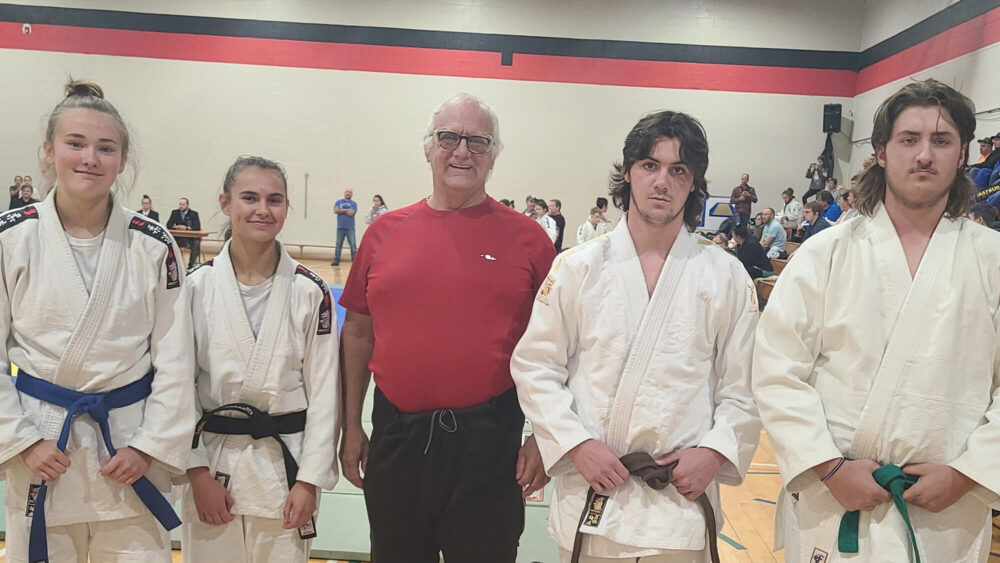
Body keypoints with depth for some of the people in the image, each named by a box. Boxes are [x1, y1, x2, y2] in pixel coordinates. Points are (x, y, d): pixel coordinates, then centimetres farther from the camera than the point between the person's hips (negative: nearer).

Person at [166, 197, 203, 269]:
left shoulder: (194, 213, 2)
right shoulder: (174, 213, 10)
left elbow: (197, 227, -10)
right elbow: (168, 225, 4)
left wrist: (186, 228, -25)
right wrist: (175, 227, -17)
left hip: (191, 237, -2)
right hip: (178, 237, 2)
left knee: (196, 244, -33)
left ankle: (191, 264, -21)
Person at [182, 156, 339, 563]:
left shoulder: (310, 292, -5)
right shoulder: (197, 285, -3)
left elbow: (324, 390, -4)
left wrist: (309, 479, -6)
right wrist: (198, 471, -4)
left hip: (285, 464, 0)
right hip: (212, 463, 1)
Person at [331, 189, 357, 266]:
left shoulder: (353, 203, 4)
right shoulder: (339, 202, 12)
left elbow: (351, 213, -11)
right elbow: (335, 210, -4)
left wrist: (341, 210, -2)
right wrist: (346, 210, -6)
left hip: (350, 228, -2)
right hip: (340, 227, 2)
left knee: (353, 245, -7)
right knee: (338, 245, 7)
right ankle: (336, 261, 13)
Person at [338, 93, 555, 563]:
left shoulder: (526, 237, -2)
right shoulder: (384, 232, 4)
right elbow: (357, 333, 10)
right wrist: (351, 426, 10)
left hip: (490, 444, -2)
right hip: (396, 437, 3)